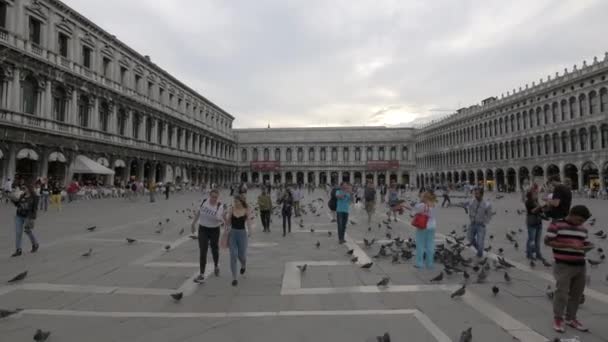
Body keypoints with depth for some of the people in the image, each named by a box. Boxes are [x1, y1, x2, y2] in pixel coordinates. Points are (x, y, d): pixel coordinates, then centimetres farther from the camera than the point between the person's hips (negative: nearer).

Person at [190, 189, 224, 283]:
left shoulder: (220, 206, -14)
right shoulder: (205, 201, -8)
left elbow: (223, 219, -3)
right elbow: (199, 212, 8)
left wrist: (221, 220, -24)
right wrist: (194, 223, 12)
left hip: (214, 230, -1)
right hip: (203, 229, 1)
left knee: (214, 250, 16)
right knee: (203, 252, -7)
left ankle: (216, 267, 45)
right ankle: (202, 275, -2)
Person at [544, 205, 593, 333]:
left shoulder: (582, 229, 14)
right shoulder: (556, 224, -6)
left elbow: (586, 244, 17)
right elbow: (548, 241, -12)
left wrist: (589, 247, -8)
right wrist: (569, 246, -19)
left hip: (580, 266, 6)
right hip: (563, 266, -6)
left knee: (576, 294, 12)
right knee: (562, 293, -4)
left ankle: (571, 318, 28)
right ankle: (558, 318, 12)